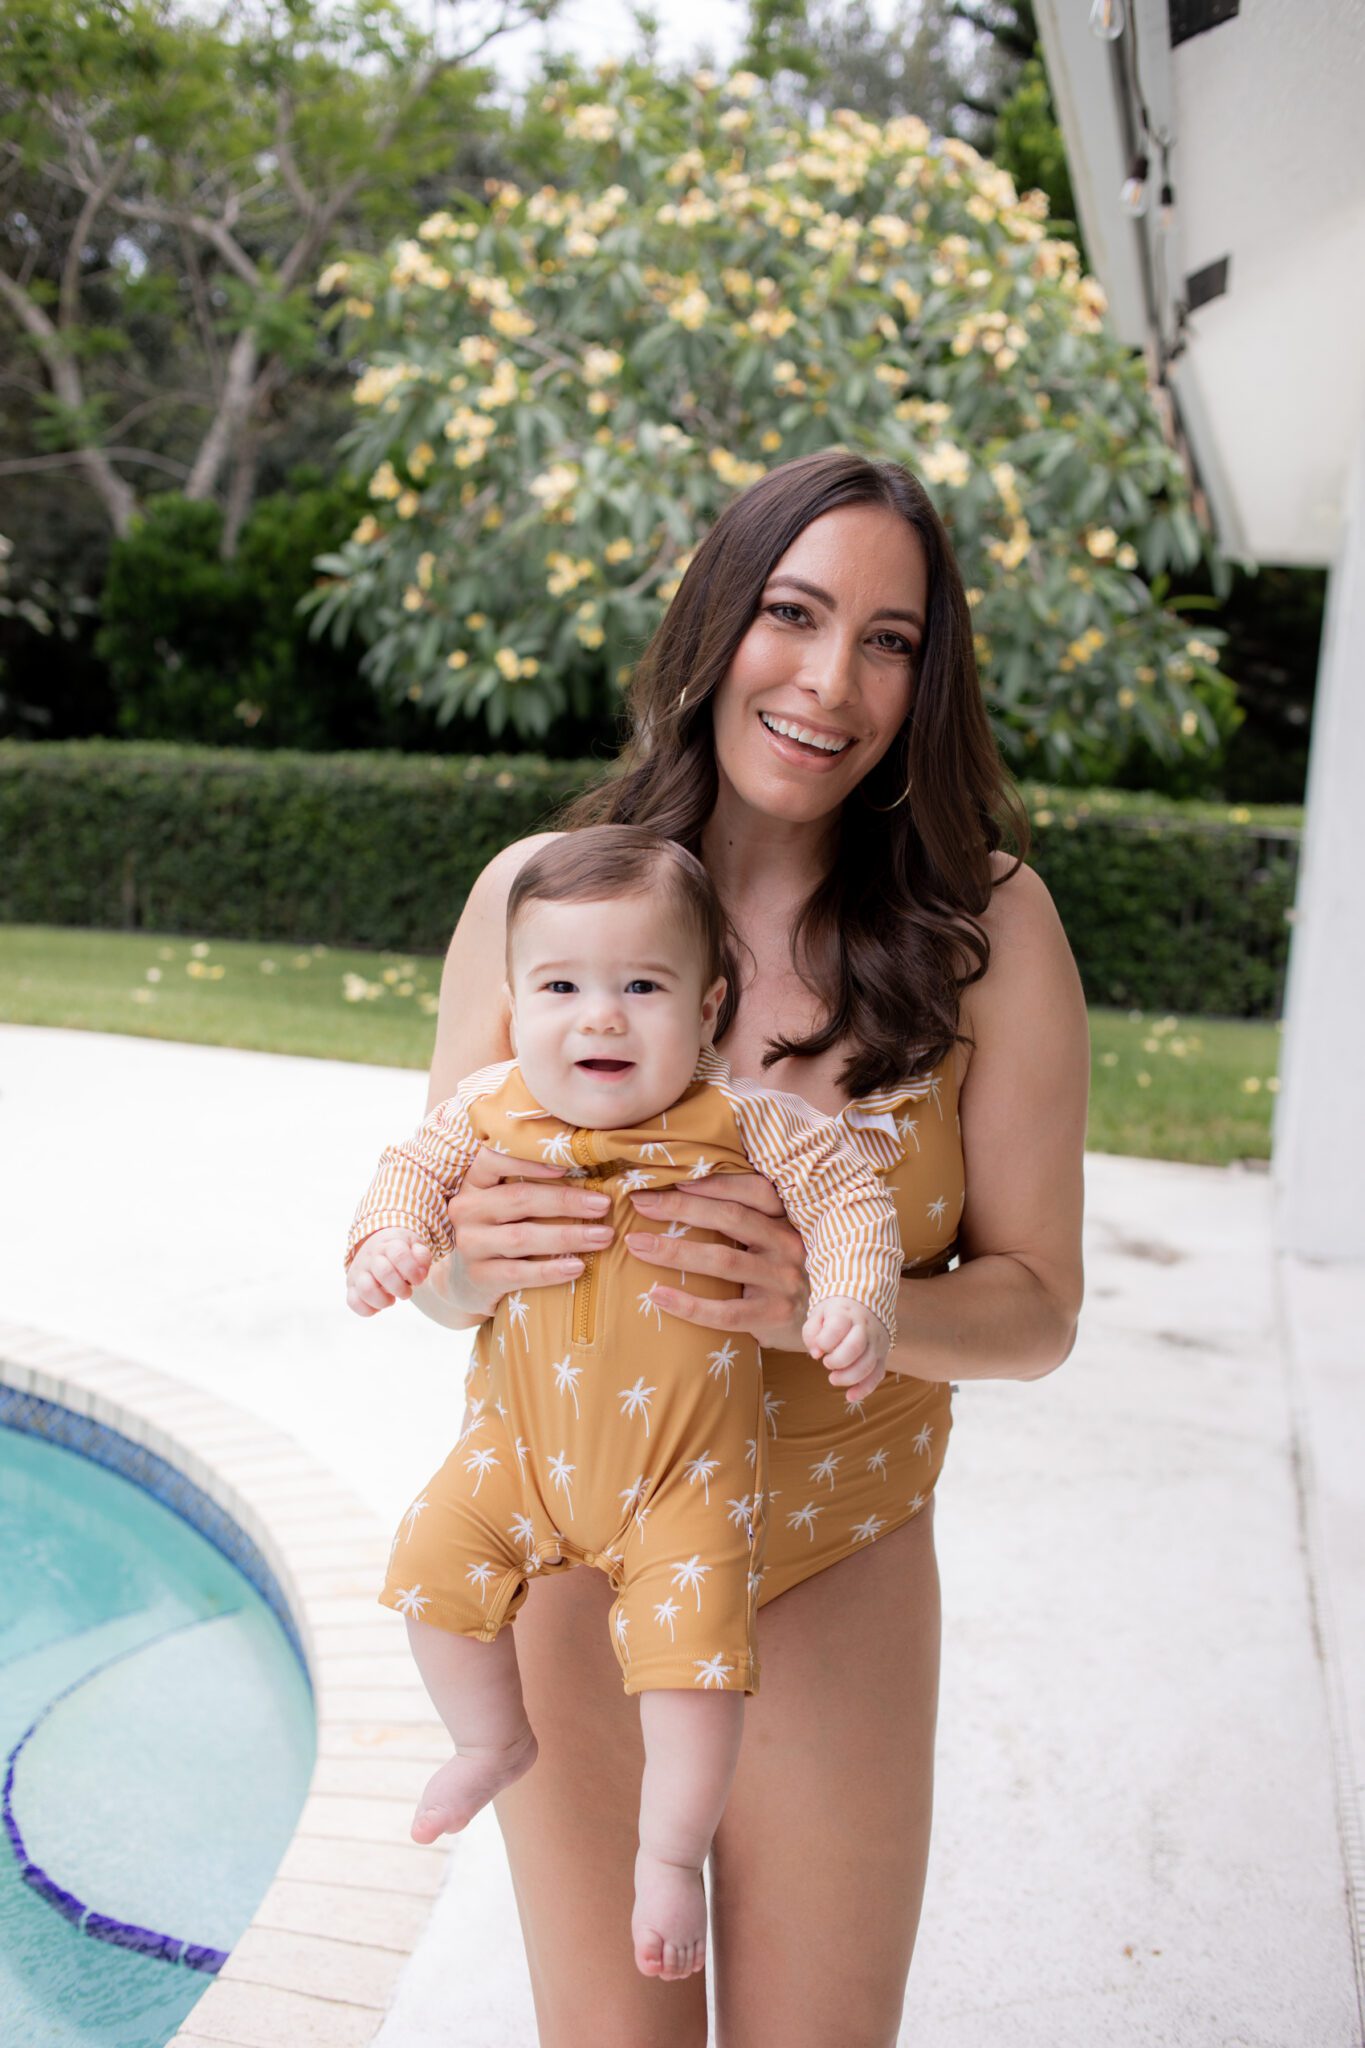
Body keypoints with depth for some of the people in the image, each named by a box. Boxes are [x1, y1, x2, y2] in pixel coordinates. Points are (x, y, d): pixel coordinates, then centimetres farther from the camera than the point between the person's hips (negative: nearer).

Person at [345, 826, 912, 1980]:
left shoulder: (741, 1121, -15)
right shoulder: (494, 1110, -7)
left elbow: (844, 1192, -10)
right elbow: (418, 1164, 7)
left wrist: (857, 1299, -27)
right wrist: (392, 1234, -14)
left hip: (688, 1469, -3)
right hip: (526, 1449, 4)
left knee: (695, 1650, -9)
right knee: (434, 1566, 2)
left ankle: (671, 1855, 18)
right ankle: (494, 1740, 32)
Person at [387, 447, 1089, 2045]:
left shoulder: (986, 925, -11)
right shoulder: (536, 890, -9)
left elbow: (1036, 1306, -7)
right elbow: (434, 1275, -1)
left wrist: (827, 1306, -27)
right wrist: (474, 1262, -25)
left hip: (836, 1591, 0)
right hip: (569, 1570, 1)